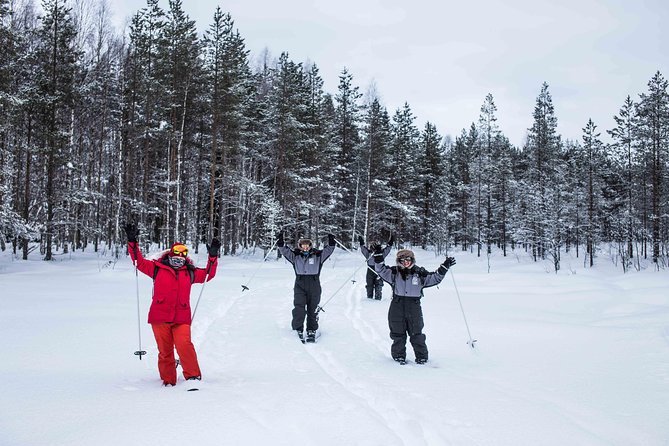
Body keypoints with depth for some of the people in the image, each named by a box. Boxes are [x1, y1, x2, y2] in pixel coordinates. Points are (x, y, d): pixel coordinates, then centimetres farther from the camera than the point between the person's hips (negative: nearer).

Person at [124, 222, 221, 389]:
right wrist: (132, 242, 0)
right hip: (159, 317, 0)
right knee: (165, 351, 4)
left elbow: (208, 275, 16)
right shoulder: (157, 268, 9)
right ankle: (168, 381, 17)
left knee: (184, 344, -20)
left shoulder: (190, 272, 14)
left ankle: (192, 377, -13)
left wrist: (213, 257, 7)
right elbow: (139, 262, 8)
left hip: (181, 318, 0)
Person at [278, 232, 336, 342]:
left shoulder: (317, 255, 6)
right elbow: (285, 250, -3)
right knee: (299, 308, -12)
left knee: (312, 309, 6)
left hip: (314, 286, 1)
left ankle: (311, 331, 18)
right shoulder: (295, 256, 7)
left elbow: (328, 250, -4)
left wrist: (331, 243, -22)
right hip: (300, 285, 0)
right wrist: (281, 242, -20)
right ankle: (298, 329, 2)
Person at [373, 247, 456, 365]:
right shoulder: (394, 273, 2)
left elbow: (435, 278, 5)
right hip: (397, 308, 1)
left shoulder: (420, 273, 2)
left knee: (416, 335, 5)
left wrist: (444, 267, -4)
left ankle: (422, 356, 17)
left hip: (414, 308, 0)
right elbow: (381, 270, -2)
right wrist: (378, 256, -14)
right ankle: (399, 356, 21)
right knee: (398, 334, 8)